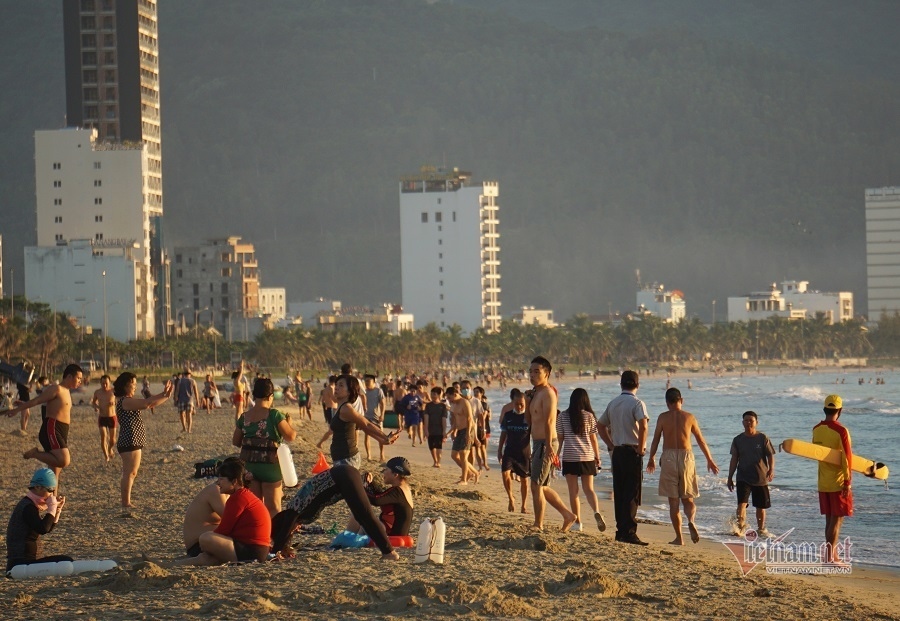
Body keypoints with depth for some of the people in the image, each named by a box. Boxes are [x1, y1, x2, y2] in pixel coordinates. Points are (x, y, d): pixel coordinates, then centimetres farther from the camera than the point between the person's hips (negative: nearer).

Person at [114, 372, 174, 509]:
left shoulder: (129, 401, 17)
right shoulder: (125, 401, -15)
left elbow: (150, 404, 20)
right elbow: (146, 403, -24)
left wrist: (165, 396, 12)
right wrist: (164, 394, -16)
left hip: (134, 442, 11)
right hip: (129, 442, -11)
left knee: (130, 473, 12)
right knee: (129, 473, -9)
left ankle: (126, 502, 14)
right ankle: (126, 503, -8)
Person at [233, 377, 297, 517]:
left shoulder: (244, 417, 1)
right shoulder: (274, 415, -14)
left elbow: (236, 442, 8)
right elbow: (290, 436, -13)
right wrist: (288, 423, 6)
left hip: (249, 465, 4)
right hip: (269, 465, -4)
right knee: (273, 508, 3)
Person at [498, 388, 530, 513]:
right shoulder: (508, 415, 3)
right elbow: (503, 434, 10)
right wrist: (499, 450, 9)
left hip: (524, 452, -1)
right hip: (509, 451, 1)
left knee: (524, 479, 5)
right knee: (505, 473, -18)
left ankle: (523, 506, 16)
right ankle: (511, 498, 4)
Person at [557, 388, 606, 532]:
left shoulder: (563, 416, -2)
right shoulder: (589, 416, -1)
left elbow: (559, 438, 2)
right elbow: (593, 439, 2)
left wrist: (556, 455, 12)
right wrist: (597, 457, 12)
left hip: (569, 457, -1)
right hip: (587, 457, 1)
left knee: (573, 492, 5)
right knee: (589, 489, 6)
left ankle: (577, 522, 5)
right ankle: (597, 511, -19)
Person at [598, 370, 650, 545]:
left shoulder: (613, 403, 11)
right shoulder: (637, 403, -9)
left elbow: (600, 425, 18)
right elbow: (643, 426, -23)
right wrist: (641, 448, -12)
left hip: (617, 451, 6)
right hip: (632, 452, -6)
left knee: (619, 493, 11)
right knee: (632, 494, -5)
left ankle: (621, 530, 14)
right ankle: (629, 532, -10)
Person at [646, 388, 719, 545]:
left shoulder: (663, 417, 0)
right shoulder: (689, 417, 4)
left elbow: (655, 440, 5)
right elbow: (701, 440, 9)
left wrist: (651, 459, 20)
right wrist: (709, 459, 21)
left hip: (669, 457, -1)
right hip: (686, 456, 1)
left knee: (673, 501, 4)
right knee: (688, 499, 10)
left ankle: (679, 537, 2)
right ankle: (691, 520, -22)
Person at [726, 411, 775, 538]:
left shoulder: (762, 438, -1)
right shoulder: (738, 440, 5)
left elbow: (770, 456, -1)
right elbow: (734, 459, 10)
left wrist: (771, 470, -18)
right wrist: (730, 477, 8)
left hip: (761, 477, 0)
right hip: (743, 478, 0)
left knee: (761, 505, 9)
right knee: (741, 502, -18)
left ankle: (761, 529, 23)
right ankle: (740, 525, -24)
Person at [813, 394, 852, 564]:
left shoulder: (816, 430, 3)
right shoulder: (841, 431, -16)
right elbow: (847, 458, -19)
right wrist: (847, 482, -15)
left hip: (823, 482, 6)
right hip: (838, 482, -6)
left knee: (830, 519, 14)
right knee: (837, 519, -1)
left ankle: (833, 554, 21)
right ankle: (829, 556, -4)